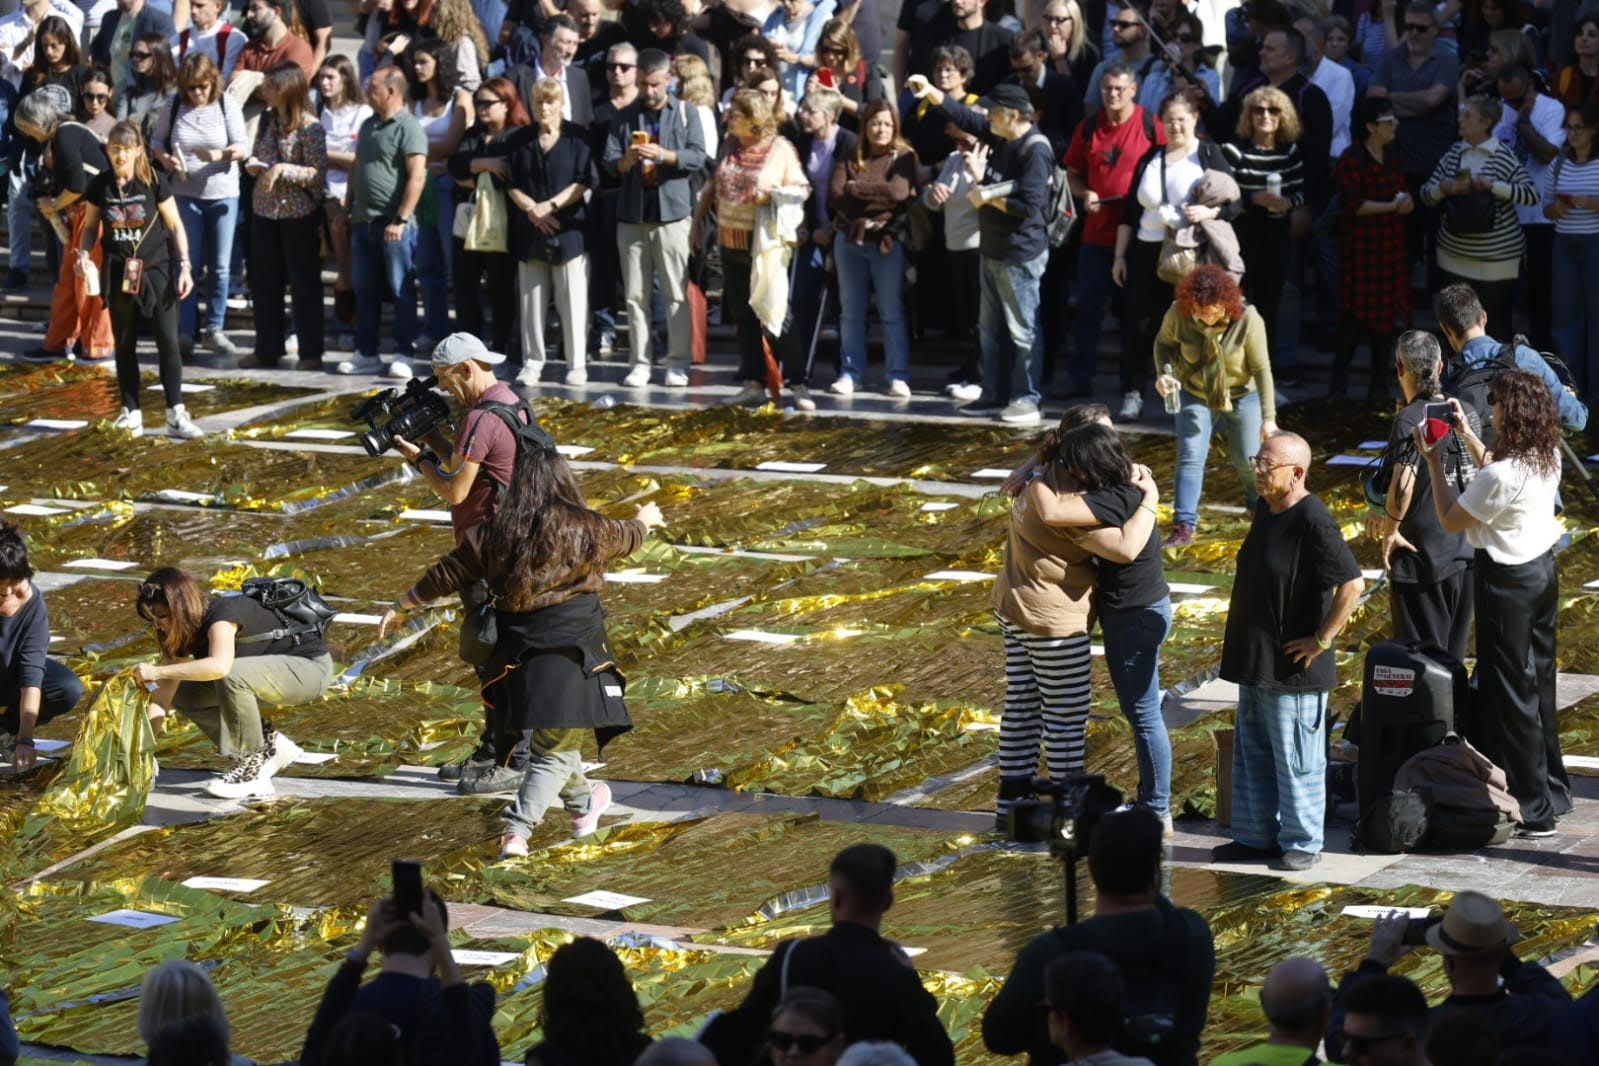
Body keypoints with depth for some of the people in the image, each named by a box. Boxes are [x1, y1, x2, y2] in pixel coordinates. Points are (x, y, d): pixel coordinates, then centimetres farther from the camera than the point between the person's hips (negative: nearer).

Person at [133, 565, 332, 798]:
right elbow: (163, 695, -4)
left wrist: (158, 672, -44)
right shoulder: (182, 634, -1)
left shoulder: (221, 615, -26)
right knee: (184, 696, 0)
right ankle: (272, 745, 5)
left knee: (232, 676, -35)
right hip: (273, 672, 9)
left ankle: (253, 771, -22)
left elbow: (220, 666, -47)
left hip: (310, 666, -9)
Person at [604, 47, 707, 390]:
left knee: (676, 294, -4)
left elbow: (698, 157, -4)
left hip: (673, 211, -2)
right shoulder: (625, 117, 13)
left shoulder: (686, 113, 7)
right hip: (632, 214, 2)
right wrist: (625, 161, -18)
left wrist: (664, 155, -19)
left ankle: (678, 362, 1)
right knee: (635, 294, 3)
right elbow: (608, 162, 5)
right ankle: (640, 362, 7)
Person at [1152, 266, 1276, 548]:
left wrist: (1268, 418, -20)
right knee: (1189, 457, -10)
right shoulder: (1178, 314, -23)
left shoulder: (1248, 320, -28)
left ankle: (1260, 505, 38)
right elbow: (1163, 343, -2)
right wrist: (1163, 373, -23)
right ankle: (1183, 527, -9)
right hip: (1195, 395, 1)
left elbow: (1262, 369, -21)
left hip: (1242, 395, -1)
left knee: (1248, 460, 7)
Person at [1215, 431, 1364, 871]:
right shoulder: (1265, 510, 8)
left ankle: (1302, 843, 11)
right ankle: (1256, 835, 26)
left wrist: (1321, 640, -19)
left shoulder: (1313, 522, -20)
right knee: (1252, 754, 16)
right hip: (1254, 661, 9)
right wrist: (1242, 648, 16)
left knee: (1295, 760, 1)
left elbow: (1353, 585, -25)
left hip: (1292, 668, -9)